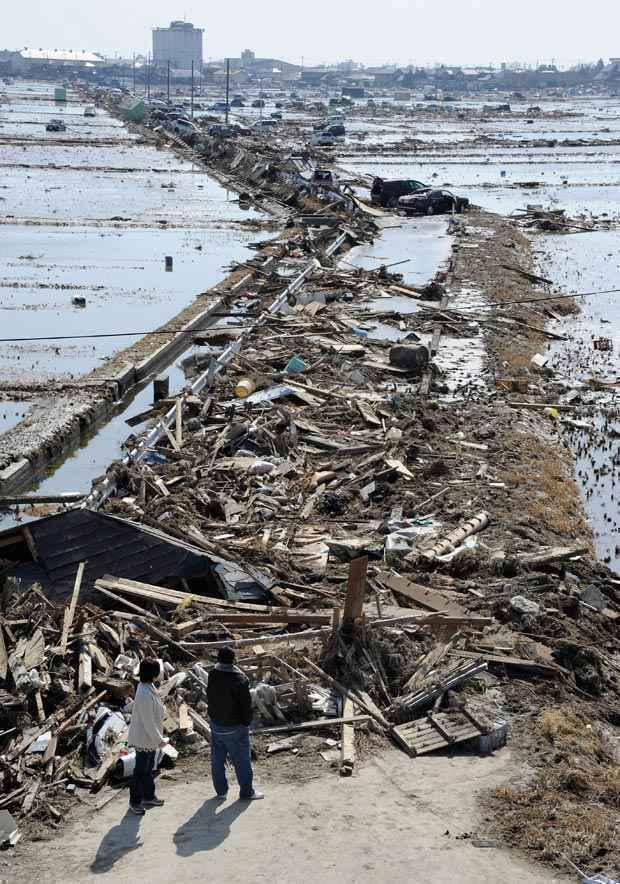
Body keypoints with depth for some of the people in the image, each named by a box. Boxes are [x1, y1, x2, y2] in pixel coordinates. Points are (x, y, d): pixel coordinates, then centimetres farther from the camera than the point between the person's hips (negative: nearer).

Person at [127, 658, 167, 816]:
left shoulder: (148, 687, 0)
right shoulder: (145, 695, -31)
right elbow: (148, 722, -26)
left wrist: (158, 737, 17)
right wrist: (160, 740, -17)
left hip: (150, 738, 10)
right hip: (144, 739, -10)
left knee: (149, 769, 24)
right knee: (140, 771, 7)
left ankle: (148, 796, 39)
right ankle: (134, 802, 23)